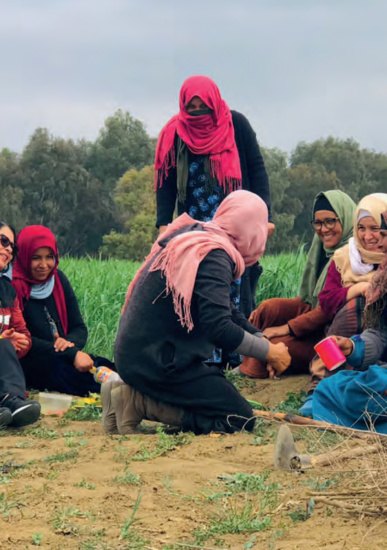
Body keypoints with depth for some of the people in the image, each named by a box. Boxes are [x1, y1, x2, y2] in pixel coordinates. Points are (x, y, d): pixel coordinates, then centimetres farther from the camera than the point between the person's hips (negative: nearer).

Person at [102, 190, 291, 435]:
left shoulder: (192, 234, 13)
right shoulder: (214, 256, -18)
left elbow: (225, 310, 22)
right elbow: (219, 328, -25)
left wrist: (262, 340, 16)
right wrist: (270, 351, -12)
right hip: (159, 363, -10)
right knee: (241, 419, -7)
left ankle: (133, 394, 6)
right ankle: (140, 403, -11)